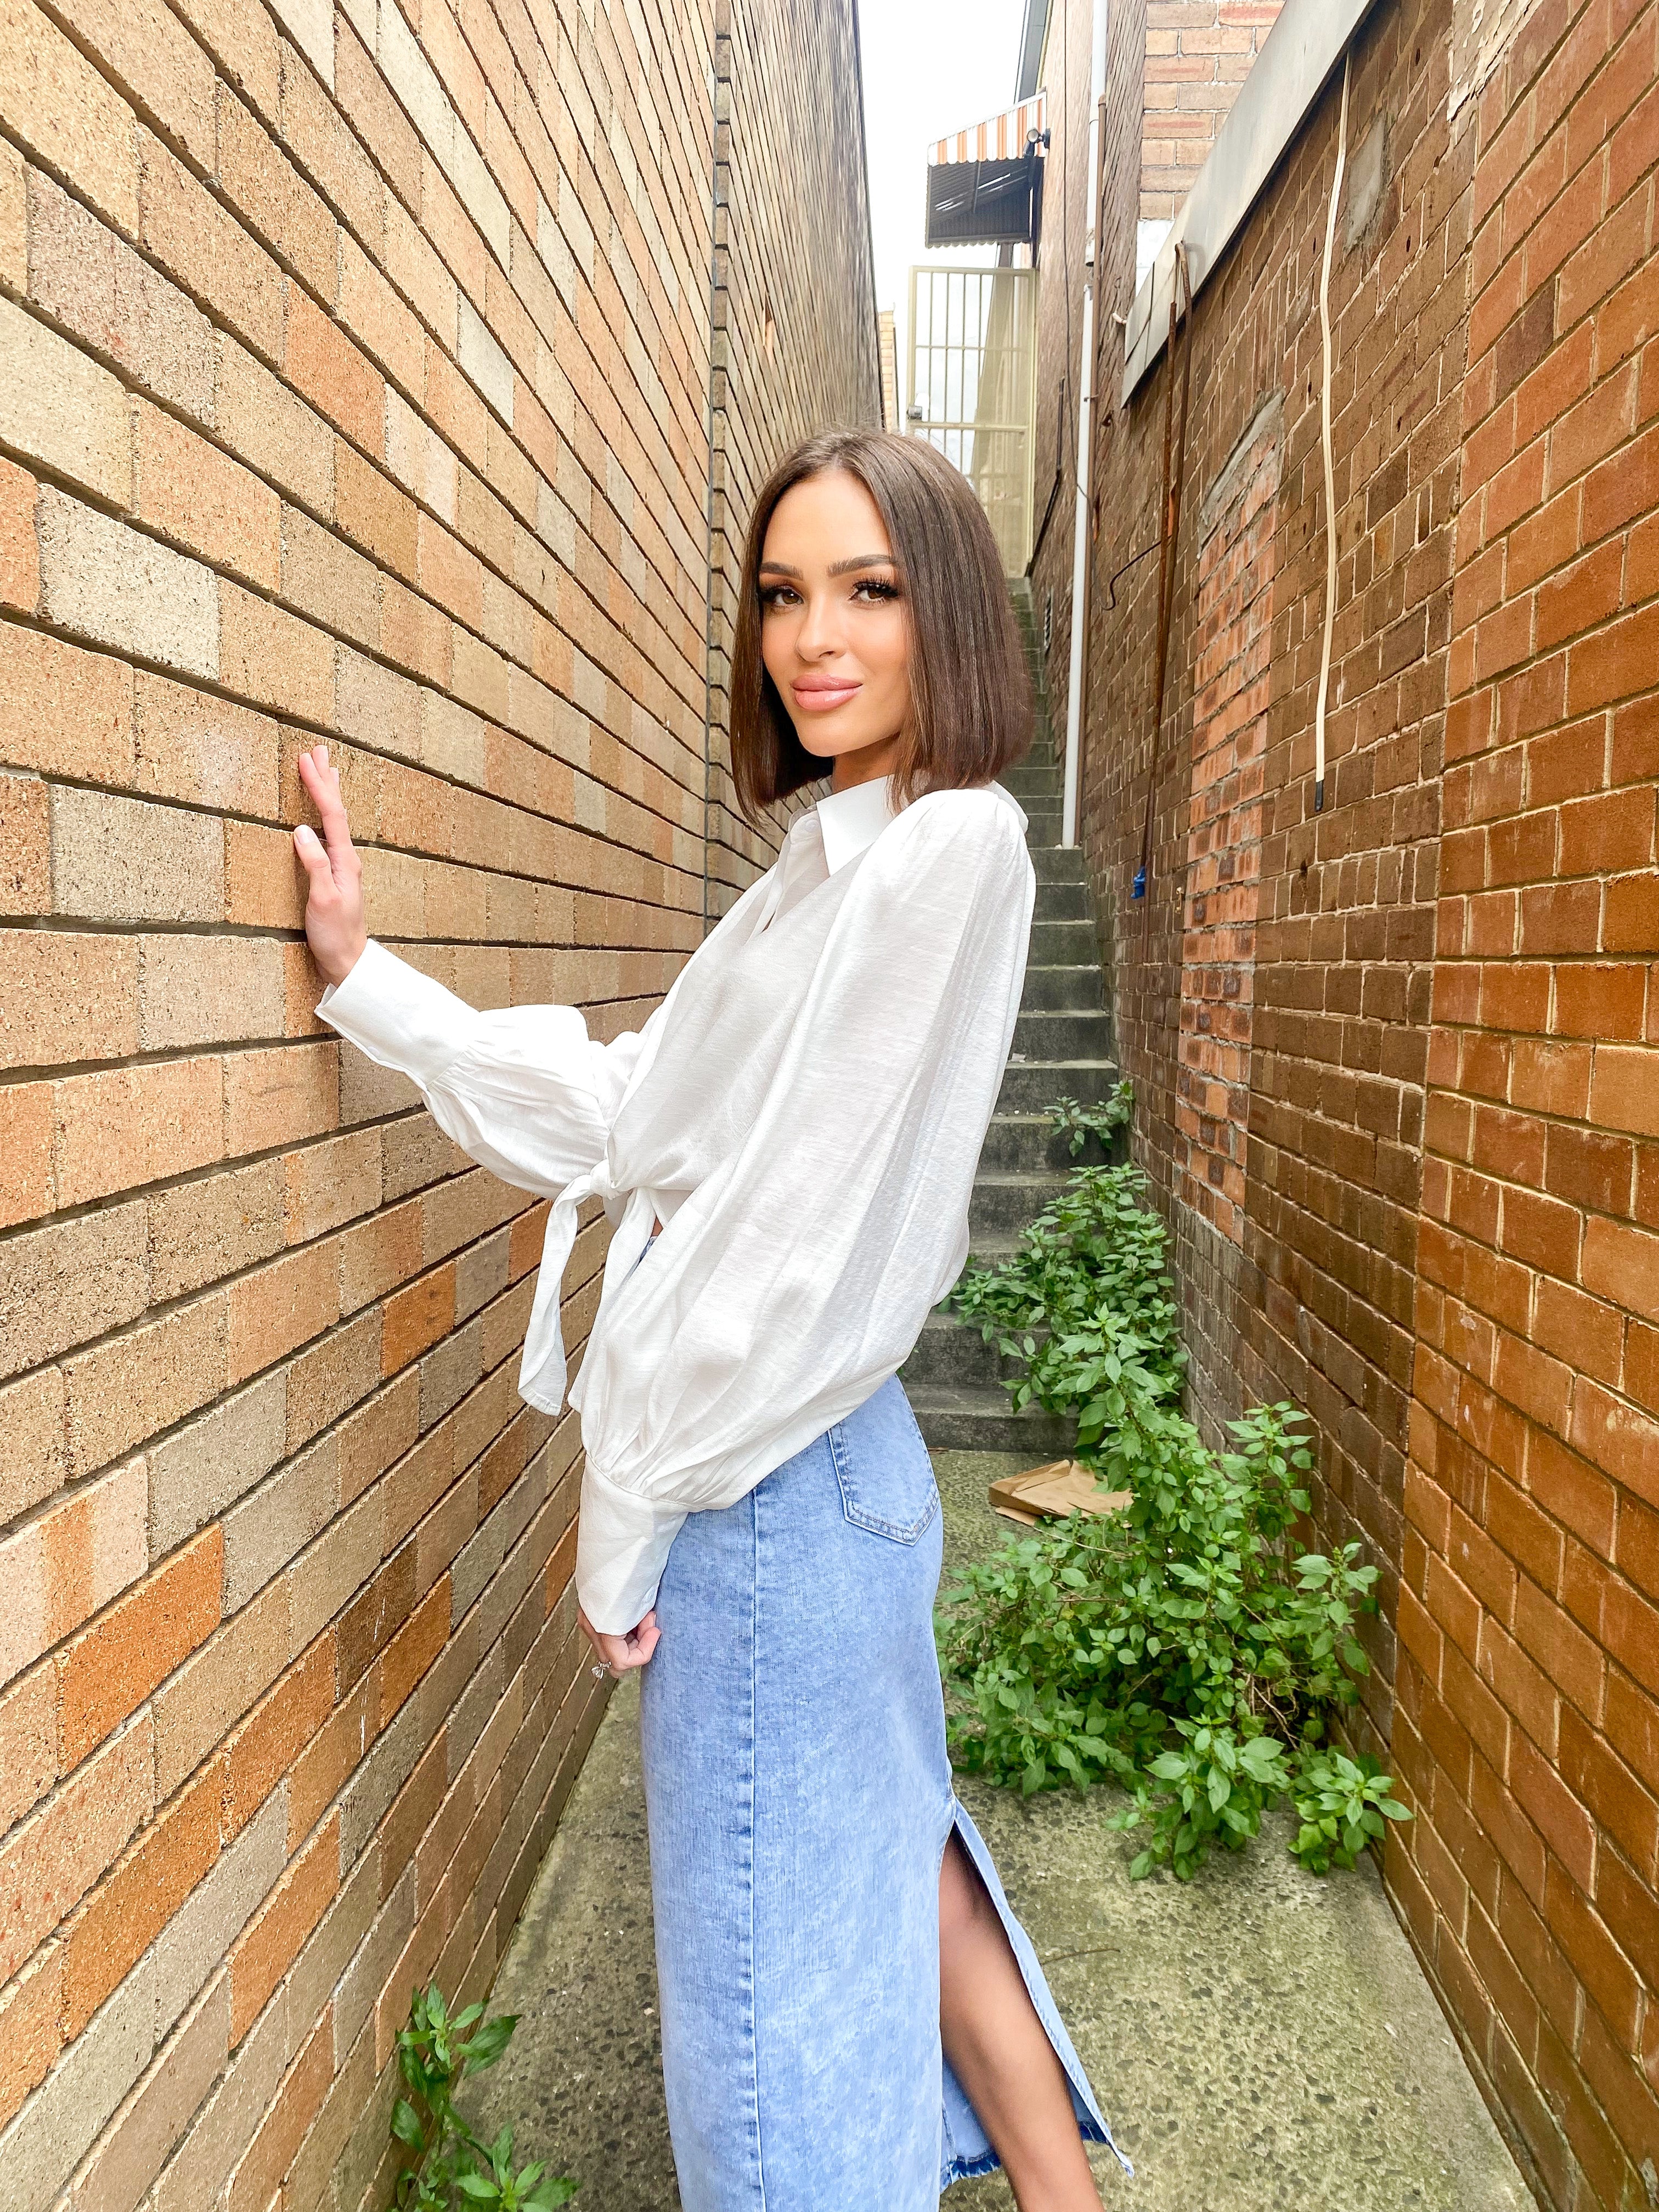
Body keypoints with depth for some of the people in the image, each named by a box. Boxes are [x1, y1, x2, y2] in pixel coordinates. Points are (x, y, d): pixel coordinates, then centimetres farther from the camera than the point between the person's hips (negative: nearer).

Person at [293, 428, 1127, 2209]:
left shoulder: (945, 846, -17)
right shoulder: (836, 860, 11)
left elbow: (811, 1228, -21)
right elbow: (615, 1114, 9)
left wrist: (628, 1510, -14)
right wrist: (365, 977, 7)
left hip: (773, 1480, -9)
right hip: (806, 1460, 9)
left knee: (783, 1946, 12)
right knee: (885, 1856, 24)